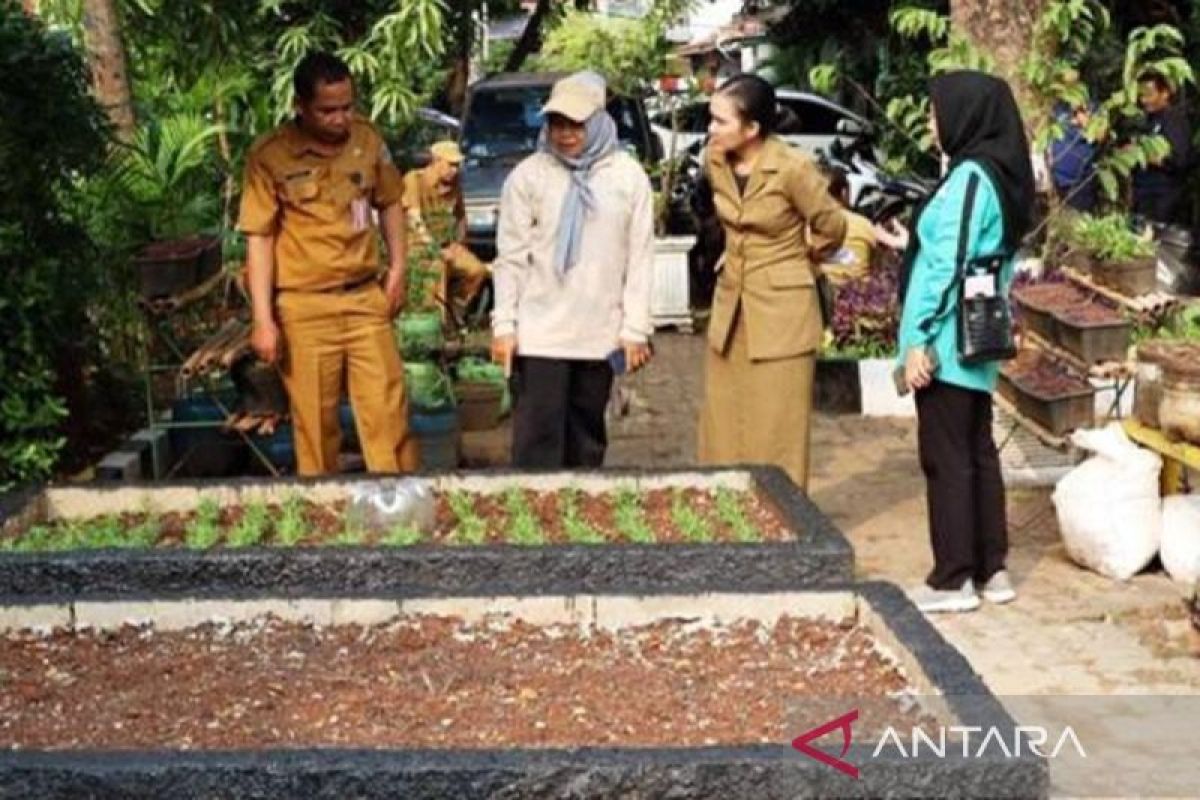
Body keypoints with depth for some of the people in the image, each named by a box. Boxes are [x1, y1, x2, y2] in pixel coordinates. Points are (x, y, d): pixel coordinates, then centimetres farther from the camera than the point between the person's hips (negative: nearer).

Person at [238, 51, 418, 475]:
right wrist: (263, 320, -10)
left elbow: (390, 203, 16)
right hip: (305, 308, -3)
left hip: (366, 298, 3)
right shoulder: (270, 156, -9)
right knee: (316, 423, 5)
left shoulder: (367, 139, 2)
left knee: (388, 411, 2)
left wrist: (397, 267, 7)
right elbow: (259, 238, -7)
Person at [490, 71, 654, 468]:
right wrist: (504, 324, -4)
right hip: (540, 334, -2)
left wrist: (635, 327, 0)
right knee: (537, 437, -6)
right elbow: (511, 257, 1)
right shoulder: (528, 175, -1)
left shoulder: (629, 176, 2)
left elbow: (640, 258, 4)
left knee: (587, 437, 11)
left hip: (600, 335, 2)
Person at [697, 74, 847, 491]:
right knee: (723, 433, 11)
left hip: (781, 313, -6)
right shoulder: (716, 162, -1)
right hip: (730, 308, 6)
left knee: (777, 435, 0)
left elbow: (831, 227, -4)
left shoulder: (793, 168, -19)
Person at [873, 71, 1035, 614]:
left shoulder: (969, 177, -17)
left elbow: (948, 266, -20)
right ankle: (992, 569, 21)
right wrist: (912, 244, 25)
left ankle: (953, 580, 5)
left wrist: (919, 339, -18)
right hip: (977, 342, 9)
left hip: (949, 343, -9)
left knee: (945, 458, -2)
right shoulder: (1001, 175, 11)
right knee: (977, 452, 14)